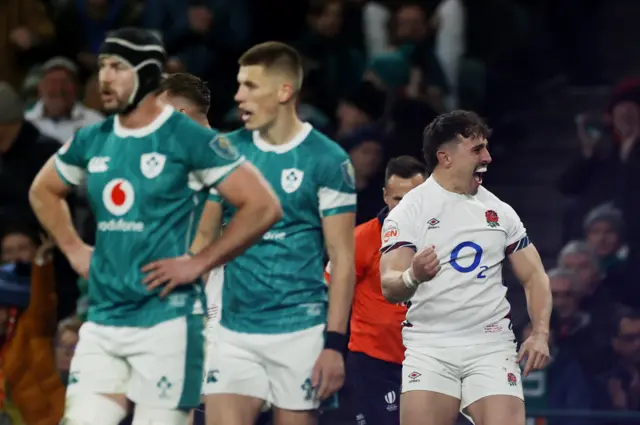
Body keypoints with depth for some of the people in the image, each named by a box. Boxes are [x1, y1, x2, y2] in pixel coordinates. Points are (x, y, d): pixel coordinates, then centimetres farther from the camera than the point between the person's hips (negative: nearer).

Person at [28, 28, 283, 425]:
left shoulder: (190, 139, -8)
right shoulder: (92, 141, 10)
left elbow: (263, 206, -11)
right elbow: (43, 191, 30)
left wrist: (198, 263, -12)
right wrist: (74, 250, 16)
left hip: (166, 320, -6)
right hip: (102, 320, 6)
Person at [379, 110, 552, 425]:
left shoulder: (499, 211, 11)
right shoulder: (410, 210, -2)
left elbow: (534, 276, 16)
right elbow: (389, 287, -10)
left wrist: (540, 334, 0)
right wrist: (413, 277, -34)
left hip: (491, 347, 2)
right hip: (429, 348, -2)